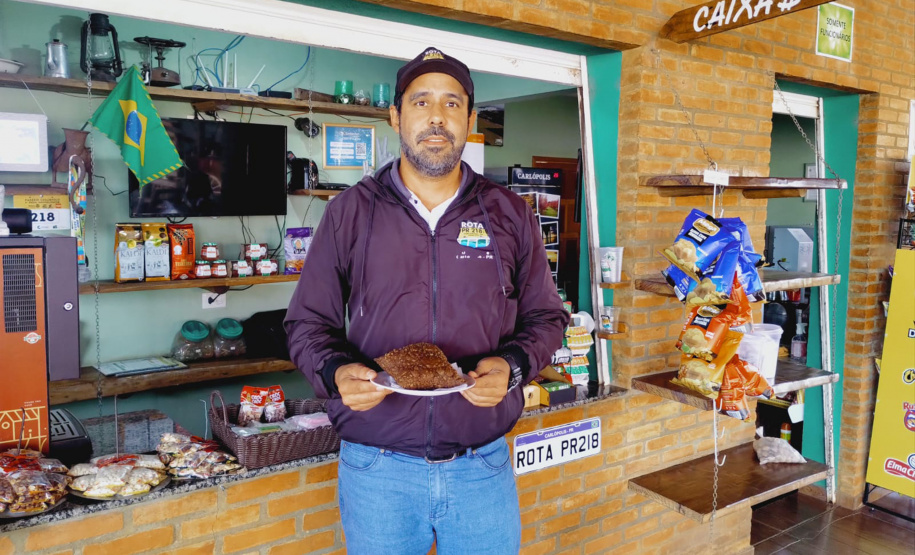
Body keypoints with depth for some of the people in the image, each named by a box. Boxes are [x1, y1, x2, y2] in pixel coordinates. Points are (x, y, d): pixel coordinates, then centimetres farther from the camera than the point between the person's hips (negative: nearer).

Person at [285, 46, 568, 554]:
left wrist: (512, 366, -12)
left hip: (483, 466, 1)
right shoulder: (350, 212, 0)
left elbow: (545, 317, 8)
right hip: (376, 468, 0)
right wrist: (335, 372, -16)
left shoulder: (510, 216, 3)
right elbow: (308, 322, 4)